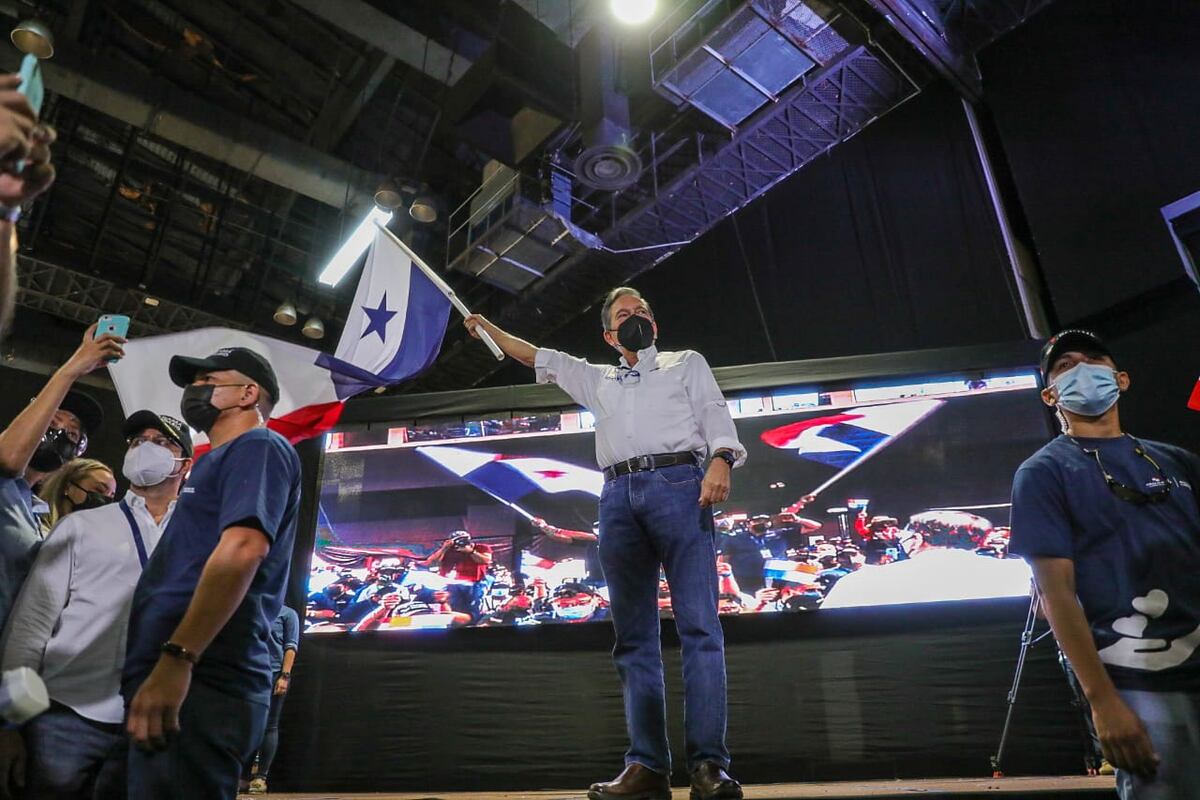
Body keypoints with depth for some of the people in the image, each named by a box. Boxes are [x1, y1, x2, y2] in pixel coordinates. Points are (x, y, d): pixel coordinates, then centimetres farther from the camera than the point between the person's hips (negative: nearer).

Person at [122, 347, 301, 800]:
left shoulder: (259, 446, -4)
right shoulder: (221, 460, 27)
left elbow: (243, 548, -21)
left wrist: (176, 658, -27)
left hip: (198, 685, -10)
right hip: (169, 683, 10)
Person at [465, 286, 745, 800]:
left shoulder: (687, 363, 22)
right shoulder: (597, 380, 32)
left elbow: (715, 413, 7)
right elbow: (536, 357, 38)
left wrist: (720, 459, -12)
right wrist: (487, 327, 41)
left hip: (678, 486, -3)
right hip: (619, 497, 4)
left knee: (699, 627, -13)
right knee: (633, 637, -3)